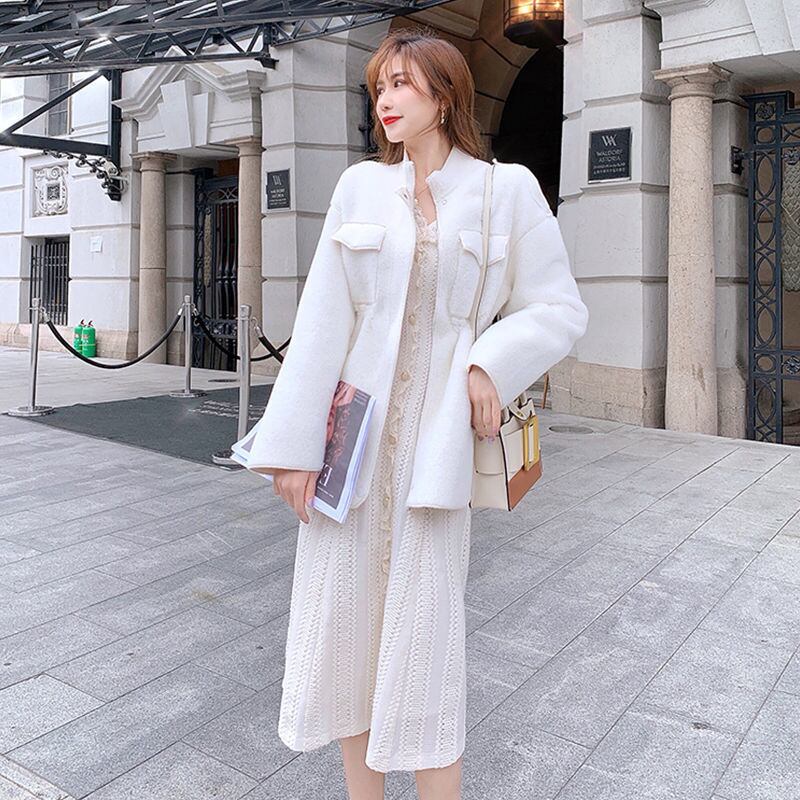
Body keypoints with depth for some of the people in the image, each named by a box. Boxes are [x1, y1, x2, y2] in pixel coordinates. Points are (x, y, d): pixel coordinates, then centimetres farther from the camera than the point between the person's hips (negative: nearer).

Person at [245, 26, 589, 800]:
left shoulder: (507, 189, 2)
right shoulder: (359, 185, 7)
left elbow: (559, 307, 4)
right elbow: (322, 317, 2)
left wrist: (491, 361, -14)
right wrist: (294, 440, -3)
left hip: (437, 438, -2)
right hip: (353, 428, 3)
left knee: (425, 629, 1)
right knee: (343, 618, 9)